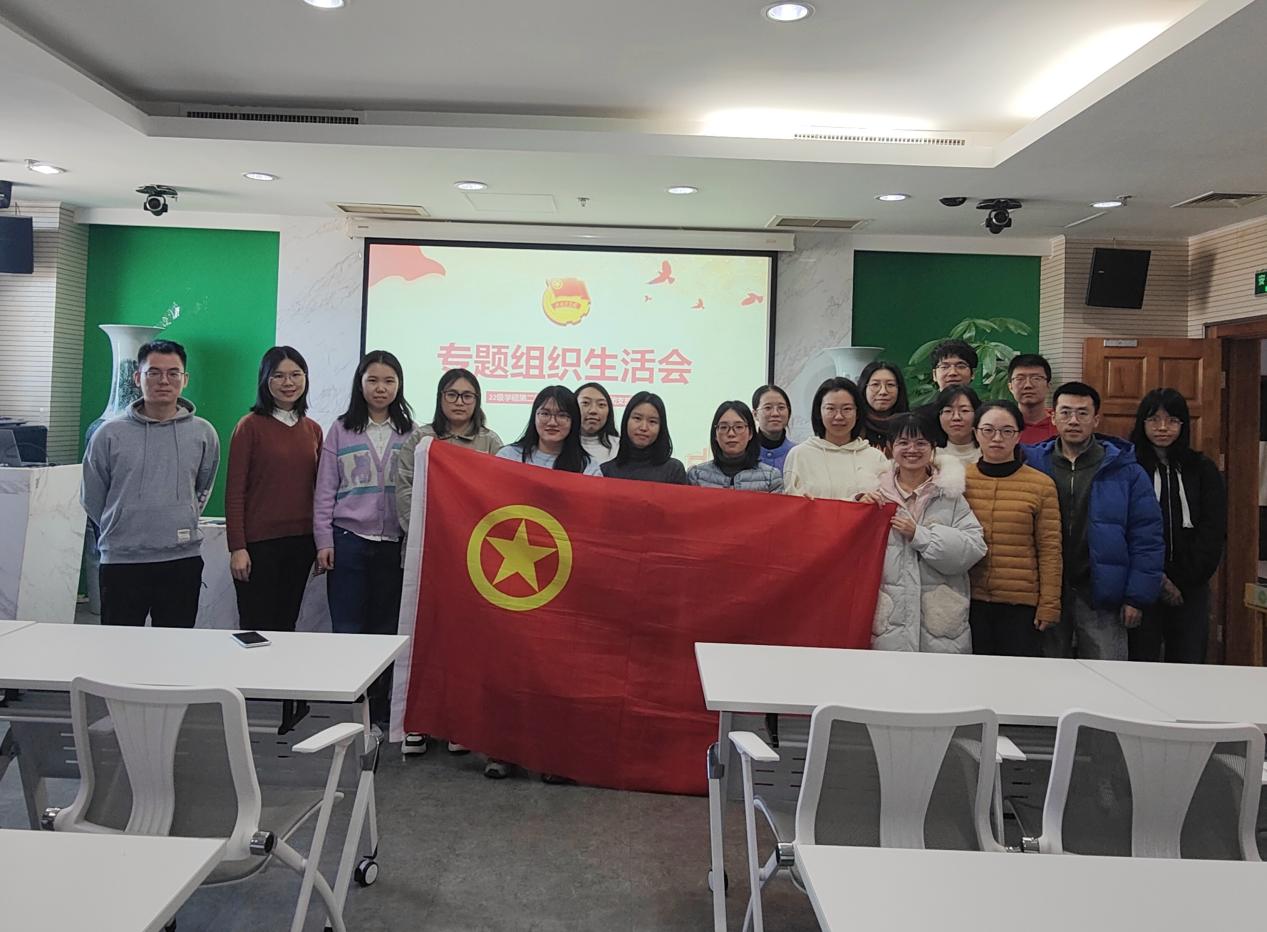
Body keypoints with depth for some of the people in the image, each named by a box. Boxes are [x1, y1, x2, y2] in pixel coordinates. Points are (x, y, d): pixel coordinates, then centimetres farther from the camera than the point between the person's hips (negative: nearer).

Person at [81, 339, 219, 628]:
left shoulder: (203, 433, 4)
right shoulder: (110, 434, 0)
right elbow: (92, 497, 11)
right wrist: (126, 531, 14)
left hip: (183, 561, 1)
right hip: (121, 561, -1)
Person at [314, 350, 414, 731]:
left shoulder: (410, 434, 6)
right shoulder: (341, 430, 5)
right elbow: (325, 490, 4)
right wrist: (323, 542, -2)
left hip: (394, 545, 1)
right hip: (348, 541, 0)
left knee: (386, 630, 6)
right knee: (347, 630, 1)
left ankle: (378, 712, 16)